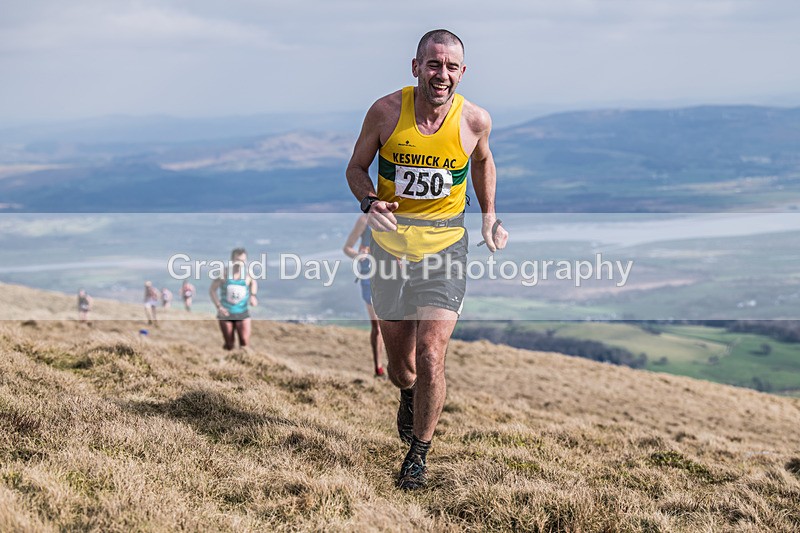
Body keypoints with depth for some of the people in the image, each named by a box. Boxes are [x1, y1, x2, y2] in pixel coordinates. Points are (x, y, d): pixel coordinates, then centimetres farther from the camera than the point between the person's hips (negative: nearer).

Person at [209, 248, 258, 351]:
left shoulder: (248, 275, -5)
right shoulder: (223, 273, -12)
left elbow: (253, 282, 19)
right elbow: (212, 290, -5)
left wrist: (253, 295, 2)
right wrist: (218, 306, -15)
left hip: (242, 313, 1)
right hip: (225, 313, -1)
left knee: (245, 343, -12)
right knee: (229, 345, 6)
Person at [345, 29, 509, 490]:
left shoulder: (475, 120, -8)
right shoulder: (386, 111, -10)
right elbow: (357, 167, 3)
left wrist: (490, 216, 13)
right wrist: (369, 202, -17)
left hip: (445, 248, -1)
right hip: (391, 246, 1)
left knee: (430, 357, -13)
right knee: (399, 362, 12)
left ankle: (419, 454, 9)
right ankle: (409, 397, 51)